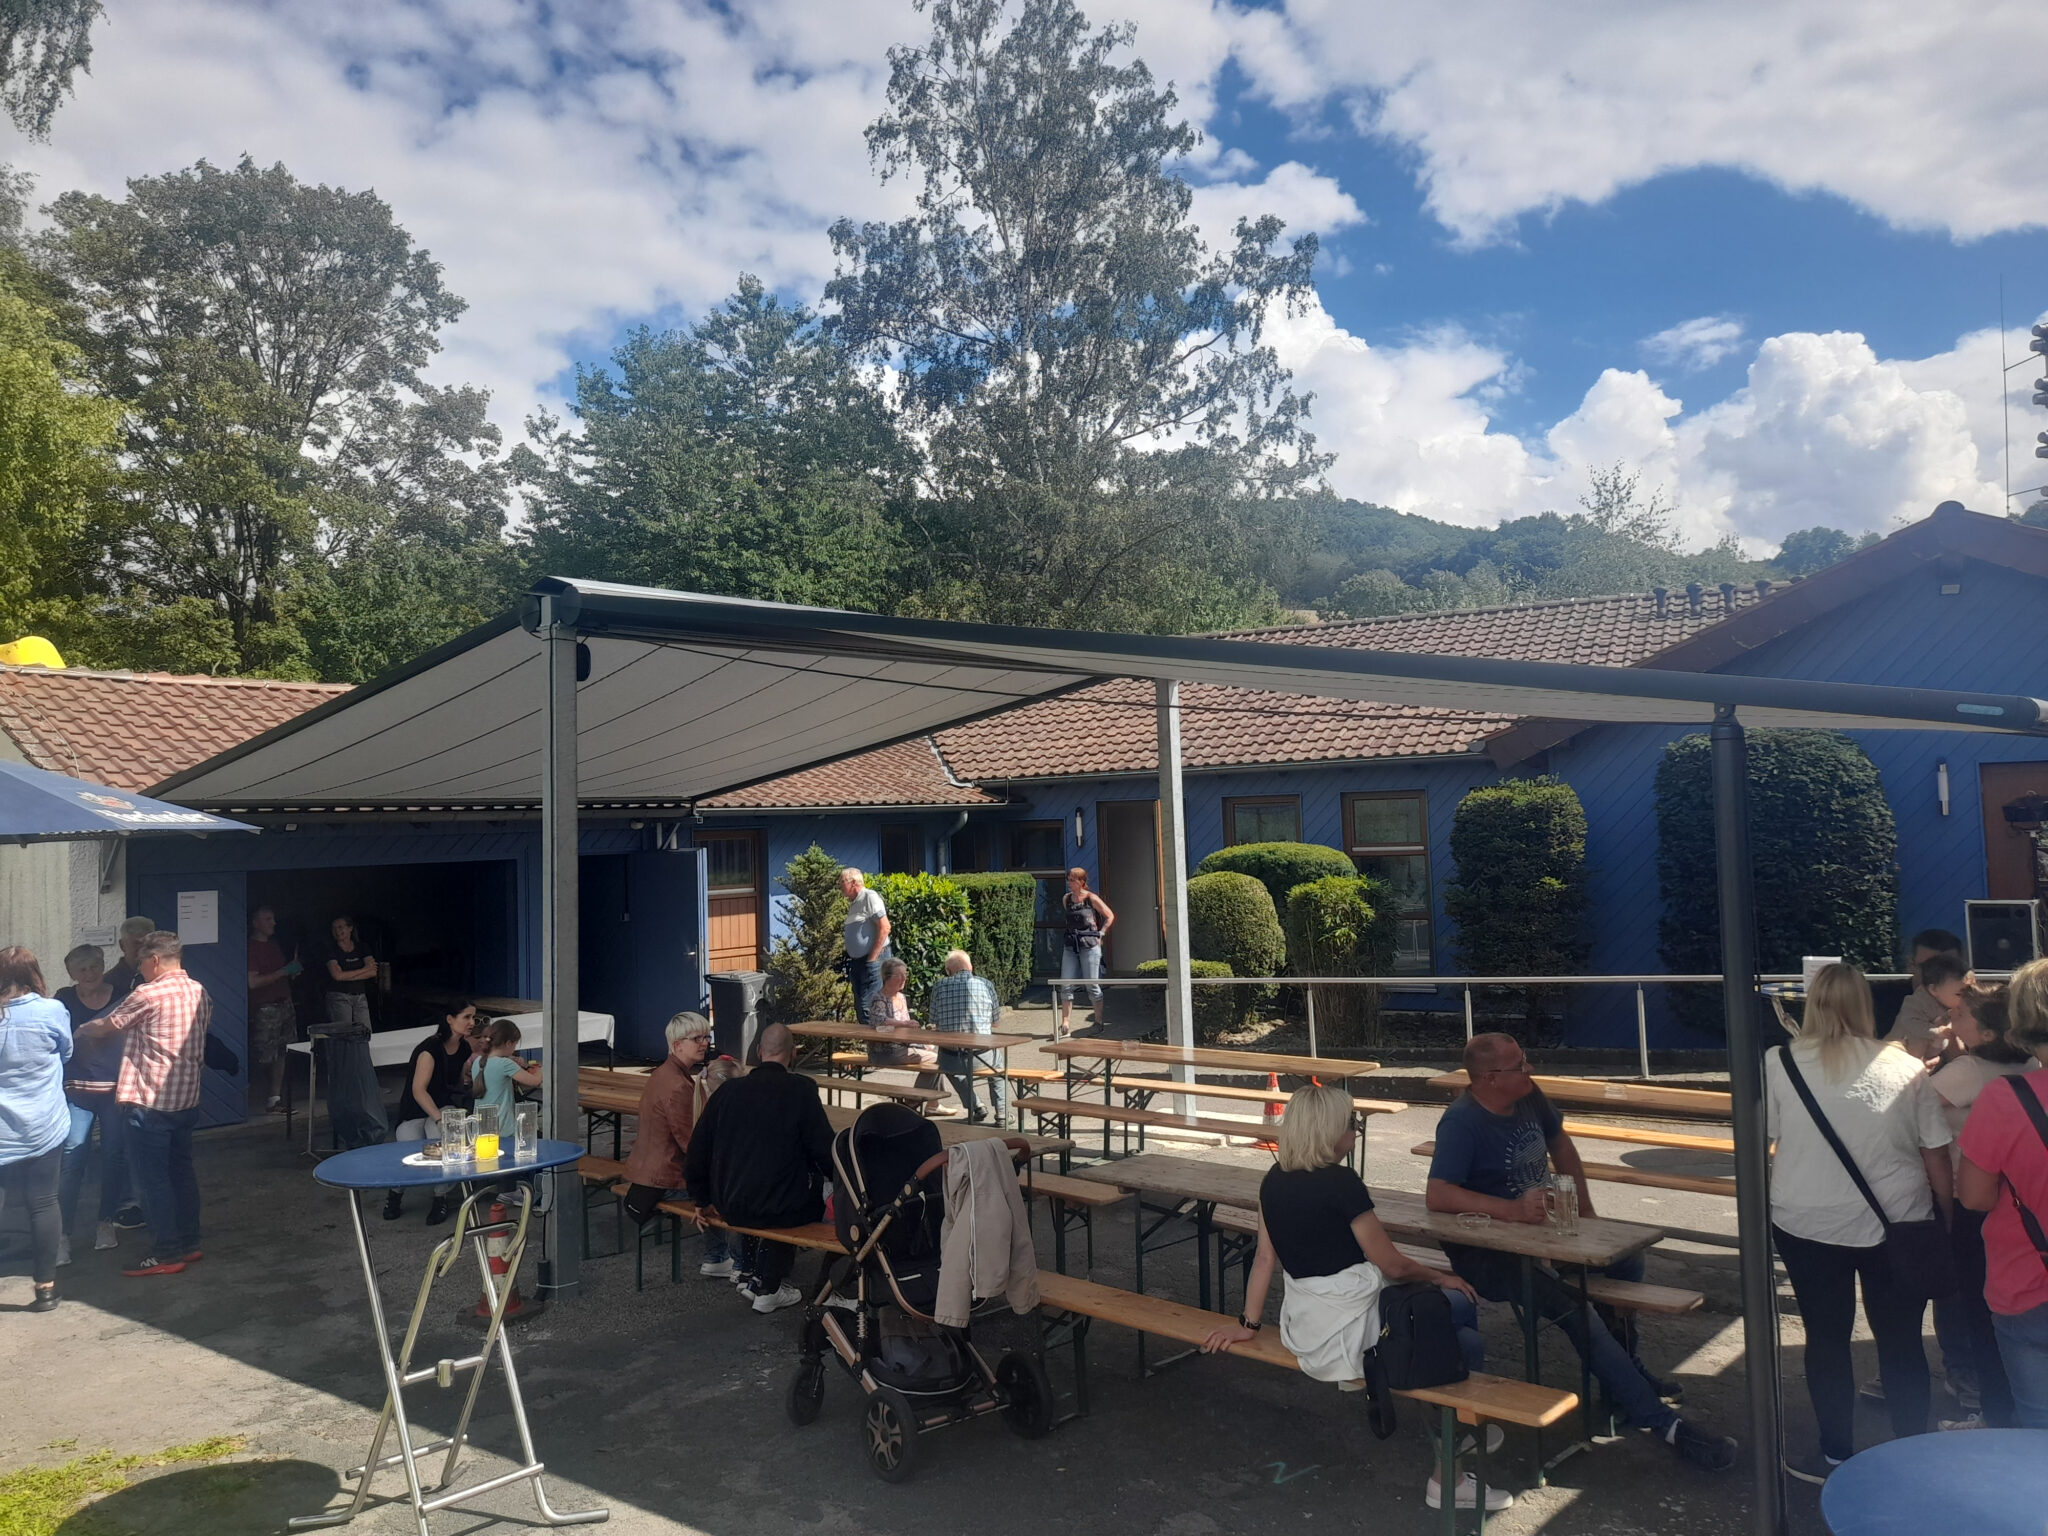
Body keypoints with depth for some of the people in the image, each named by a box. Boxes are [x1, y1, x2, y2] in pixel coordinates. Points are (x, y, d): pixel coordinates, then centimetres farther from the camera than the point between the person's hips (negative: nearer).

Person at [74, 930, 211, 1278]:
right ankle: (188, 1243, 22)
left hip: (149, 1103, -8)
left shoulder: (148, 994, -15)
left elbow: (106, 1026, -1)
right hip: (186, 1099, 8)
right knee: (181, 1171, 16)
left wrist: (82, 1031, 19)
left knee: (151, 1178, 0)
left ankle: (166, 1255, 4)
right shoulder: (199, 992, 8)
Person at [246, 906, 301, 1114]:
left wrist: (293, 970, 8)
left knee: (282, 1053, 6)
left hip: (284, 1004, 8)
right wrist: (284, 971, -17)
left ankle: (274, 1098, 9)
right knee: (266, 1057, -6)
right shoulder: (251, 948, -9)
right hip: (265, 1009, -8)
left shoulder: (274, 944, 16)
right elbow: (253, 982, -18)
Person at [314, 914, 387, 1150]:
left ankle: (368, 1085, 3)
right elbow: (337, 975, -13)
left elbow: (373, 972, -2)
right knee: (345, 1043, -9)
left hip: (360, 997, 4)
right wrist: (363, 970, -8)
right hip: (339, 998, -4)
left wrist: (349, 975, -12)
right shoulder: (331, 951, -2)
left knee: (364, 1040, -1)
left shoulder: (361, 948, 9)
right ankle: (347, 1089, -7)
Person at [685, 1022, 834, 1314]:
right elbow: (824, 1150, -7)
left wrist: (703, 1199, 23)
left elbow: (697, 1153, 8)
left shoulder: (728, 1090, 2)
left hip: (729, 1207, 4)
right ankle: (769, 1289, 25)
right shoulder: (802, 1090, -10)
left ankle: (750, 1275, 33)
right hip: (781, 1208, -4)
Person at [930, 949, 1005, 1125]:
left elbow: (934, 1021, 8)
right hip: (980, 1056, 0)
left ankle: (976, 1109, 31)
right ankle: (1002, 1115, 26)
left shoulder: (939, 985, 0)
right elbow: (996, 1021, 12)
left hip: (950, 1057, 0)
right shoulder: (985, 985, 1)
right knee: (999, 1066, 34)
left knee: (951, 1067, 37)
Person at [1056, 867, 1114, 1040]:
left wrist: (1100, 934, -2)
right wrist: (1072, 934, 12)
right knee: (1066, 985, -1)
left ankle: (1098, 1021, 18)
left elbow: (1110, 916, 2)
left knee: (1092, 985, 2)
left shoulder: (1091, 899, -6)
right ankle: (1064, 1025, 2)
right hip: (1070, 946, 5)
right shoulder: (1066, 899, 7)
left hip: (1090, 945, -5)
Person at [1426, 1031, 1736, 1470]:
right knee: (1572, 1307, -27)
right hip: (1485, 1253, -9)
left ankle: (1624, 1369, 27)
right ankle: (1661, 1421, -20)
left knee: (1627, 1257, 6)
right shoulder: (1462, 1123, -23)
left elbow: (1559, 1143, 19)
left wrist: (1584, 1207, 11)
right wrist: (1513, 1210, -39)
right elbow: (1436, 1195, -33)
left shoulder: (1529, 1097, 0)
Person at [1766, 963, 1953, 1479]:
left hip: (1808, 1224, -1)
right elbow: (1937, 1156, -1)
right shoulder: (1906, 1069, -6)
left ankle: (1836, 1456, 24)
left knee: (1826, 1340, 13)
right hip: (1897, 1224, 1)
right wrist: (1948, 1219, 13)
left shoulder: (1777, 1063, -8)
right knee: (1901, 1341, 14)